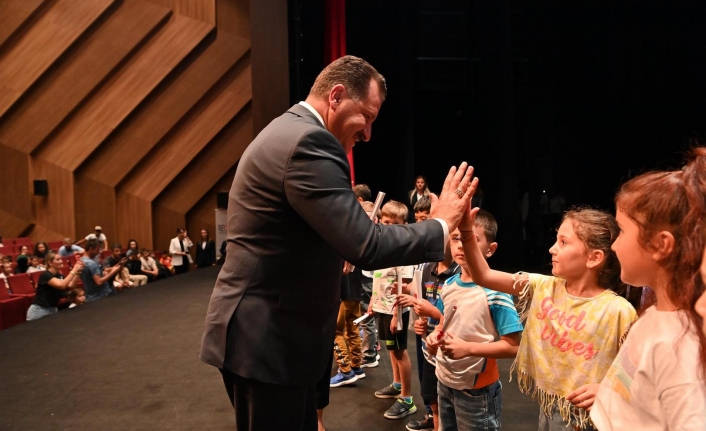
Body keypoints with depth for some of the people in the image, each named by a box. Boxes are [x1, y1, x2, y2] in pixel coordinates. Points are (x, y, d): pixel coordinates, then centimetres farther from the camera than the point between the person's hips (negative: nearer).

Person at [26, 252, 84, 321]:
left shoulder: (59, 275, 6)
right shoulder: (45, 275, -18)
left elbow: (71, 286, -8)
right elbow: (61, 285, -33)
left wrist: (77, 272, -20)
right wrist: (74, 271, -33)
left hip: (53, 309, 7)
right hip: (39, 311, -7)